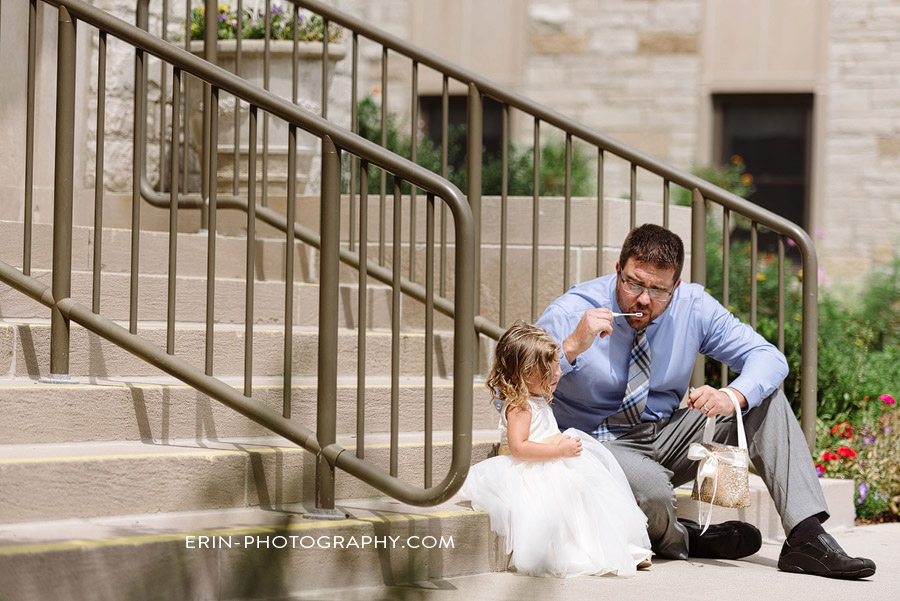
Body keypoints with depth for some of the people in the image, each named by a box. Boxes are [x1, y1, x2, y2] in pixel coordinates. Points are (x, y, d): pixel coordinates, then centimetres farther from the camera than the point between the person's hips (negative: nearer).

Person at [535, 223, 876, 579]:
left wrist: (732, 396, -30)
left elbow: (768, 358, -7)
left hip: (666, 436, 5)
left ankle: (806, 536, -21)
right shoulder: (570, 314, -18)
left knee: (767, 400, -11)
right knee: (651, 488, -39)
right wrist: (573, 346, -38)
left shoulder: (693, 307, -7)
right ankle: (680, 541, -2)